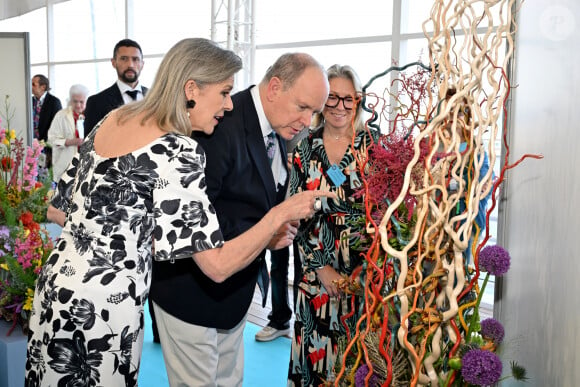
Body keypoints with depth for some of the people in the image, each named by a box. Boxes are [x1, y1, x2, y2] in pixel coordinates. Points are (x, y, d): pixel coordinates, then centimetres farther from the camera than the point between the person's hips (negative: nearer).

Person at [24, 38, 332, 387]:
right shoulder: (177, 151, -19)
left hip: (57, 281, 8)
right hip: (107, 305, -8)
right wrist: (281, 214, -11)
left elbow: (57, 210, 11)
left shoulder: (114, 119, 4)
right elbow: (218, 265, -20)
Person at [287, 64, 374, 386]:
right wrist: (321, 266, -5)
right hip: (318, 271, 1)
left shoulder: (372, 145, -1)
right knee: (317, 348, 8)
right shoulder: (305, 149, 3)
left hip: (364, 271, -1)